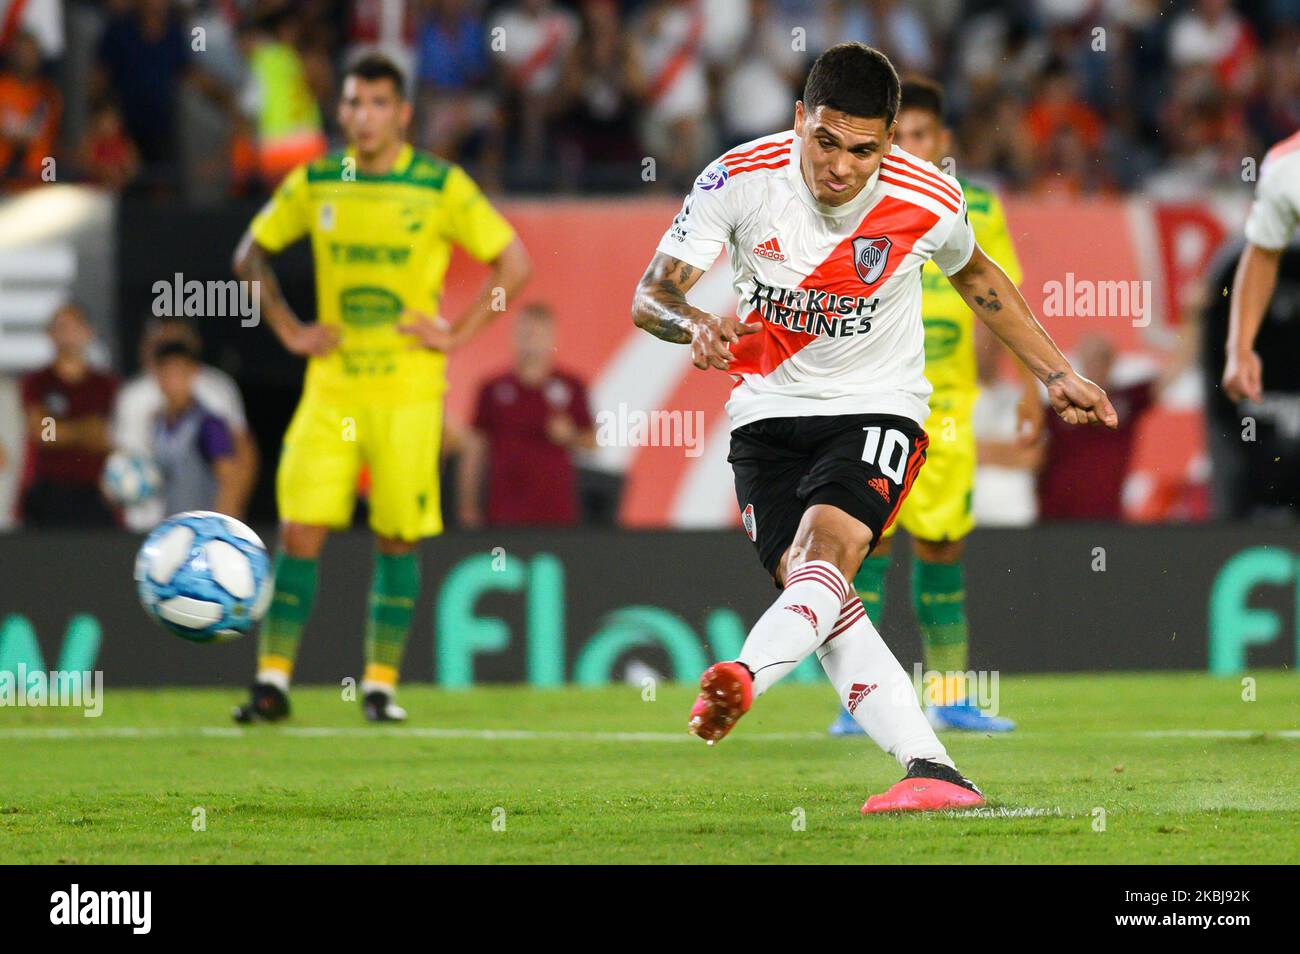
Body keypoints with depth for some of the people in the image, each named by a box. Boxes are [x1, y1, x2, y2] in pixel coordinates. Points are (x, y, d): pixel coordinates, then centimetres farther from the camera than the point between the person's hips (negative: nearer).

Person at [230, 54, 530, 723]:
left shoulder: (441, 187, -3)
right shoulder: (313, 185, 4)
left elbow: (513, 264, 1)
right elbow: (250, 255, 17)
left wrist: (458, 334, -6)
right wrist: (289, 330, 7)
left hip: (408, 390, -2)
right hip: (331, 386, 2)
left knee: (397, 540, 1)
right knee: (300, 533, -6)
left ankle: (381, 685, 11)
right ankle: (273, 681, -2)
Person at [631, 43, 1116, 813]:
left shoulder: (928, 202, -12)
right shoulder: (742, 180, -14)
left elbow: (976, 275, 12)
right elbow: (650, 296, -14)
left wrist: (1056, 374, 15)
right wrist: (695, 325, -37)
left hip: (877, 408, -1)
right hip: (770, 409, 1)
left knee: (827, 546, -30)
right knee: (816, 593, -18)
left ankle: (745, 677, -55)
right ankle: (934, 773, -20)